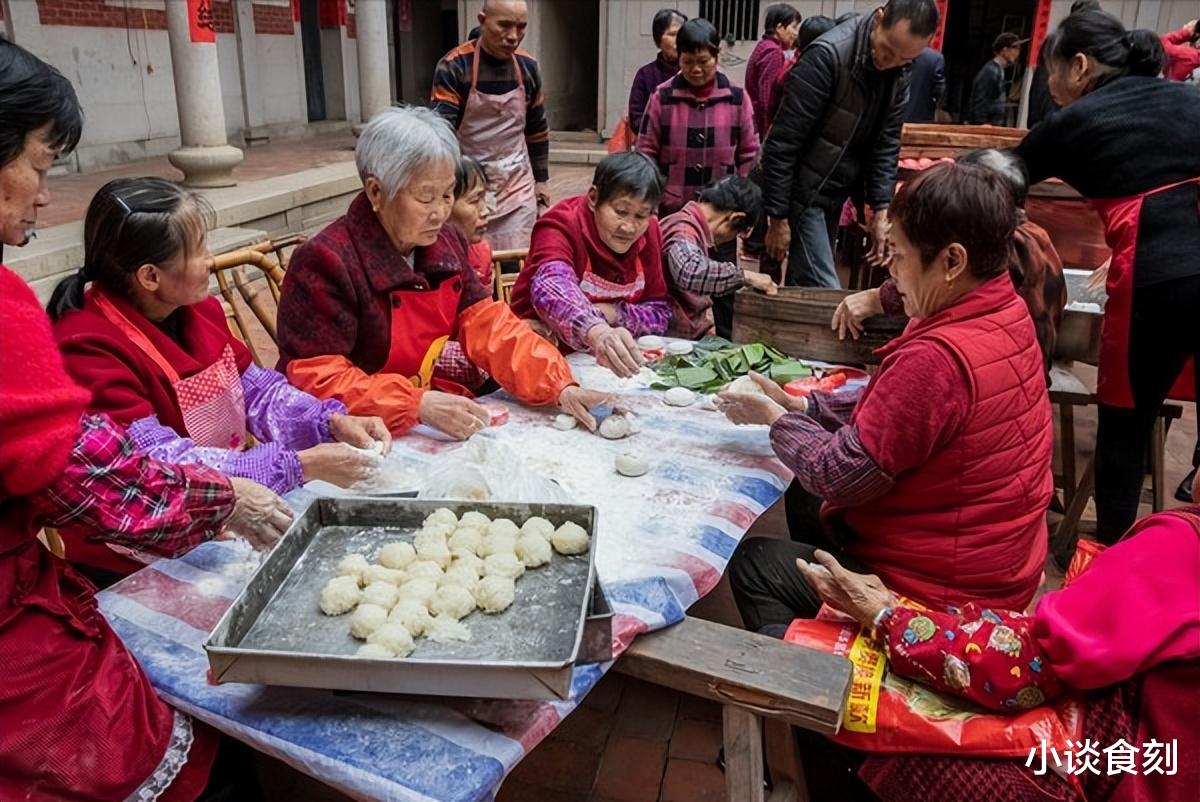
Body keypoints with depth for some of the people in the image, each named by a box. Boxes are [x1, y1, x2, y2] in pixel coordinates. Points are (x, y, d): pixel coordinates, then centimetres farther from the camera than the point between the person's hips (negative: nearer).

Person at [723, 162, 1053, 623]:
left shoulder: (938, 358, -34)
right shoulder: (1007, 313, -4)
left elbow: (841, 474, -23)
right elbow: (892, 405, 7)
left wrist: (776, 419, -7)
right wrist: (797, 405, 1)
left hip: (941, 593, -9)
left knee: (750, 563, 7)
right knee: (804, 499, 25)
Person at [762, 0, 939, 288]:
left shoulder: (900, 73, 0)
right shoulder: (827, 55, -21)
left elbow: (887, 142, 6)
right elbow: (782, 144, -20)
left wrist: (881, 209, -2)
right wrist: (778, 217, -18)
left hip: (836, 194, 7)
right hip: (801, 193, -7)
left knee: (803, 286, 14)